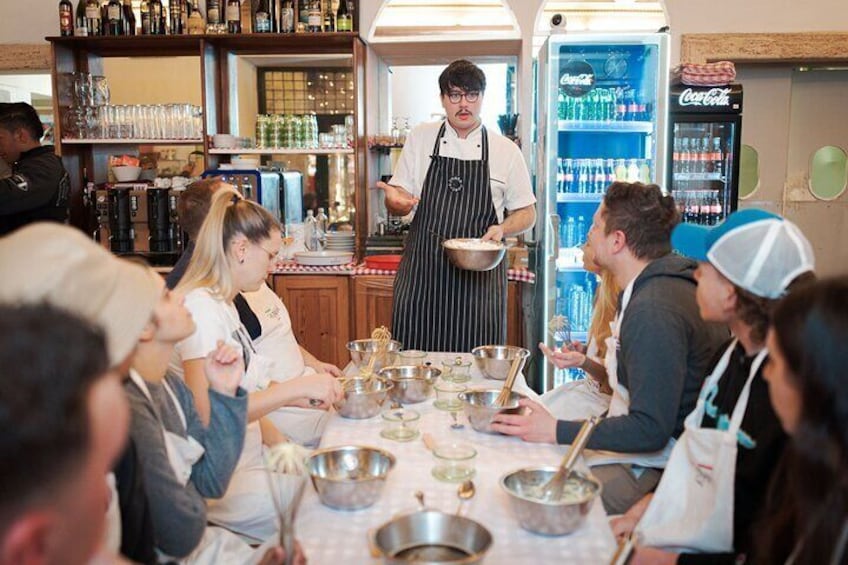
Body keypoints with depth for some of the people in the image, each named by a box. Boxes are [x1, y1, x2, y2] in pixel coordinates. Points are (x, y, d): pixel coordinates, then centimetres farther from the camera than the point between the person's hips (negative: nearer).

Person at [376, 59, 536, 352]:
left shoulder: (506, 150, 4)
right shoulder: (420, 138, 6)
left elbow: (526, 214, 10)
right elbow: (399, 204, 6)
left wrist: (502, 228, -10)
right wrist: (395, 200, -18)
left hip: (479, 277, 0)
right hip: (422, 274, 1)